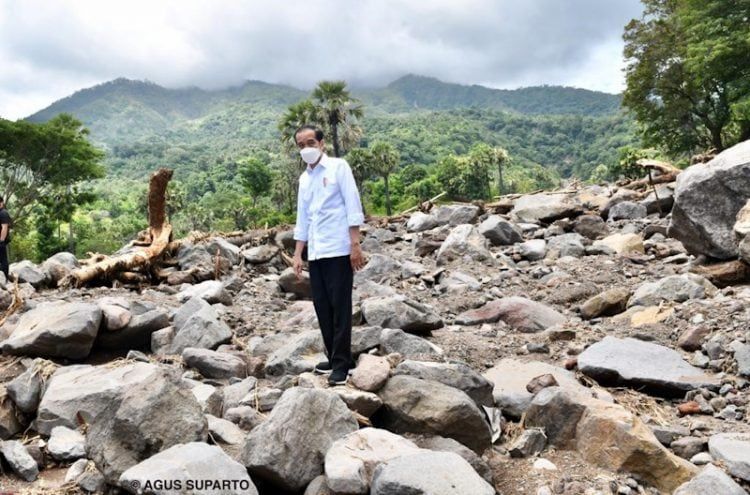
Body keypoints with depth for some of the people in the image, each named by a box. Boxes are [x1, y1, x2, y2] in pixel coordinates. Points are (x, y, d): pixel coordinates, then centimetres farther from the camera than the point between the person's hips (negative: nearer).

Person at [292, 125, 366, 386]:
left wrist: (355, 244, -15)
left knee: (340, 306, -3)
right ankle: (334, 357, 20)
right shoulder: (304, 178, 16)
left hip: (339, 250, -6)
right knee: (322, 307, 8)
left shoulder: (338, 167, -1)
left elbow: (353, 206, -8)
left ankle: (341, 363, 3)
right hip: (316, 253, 6)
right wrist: (298, 254, 14)